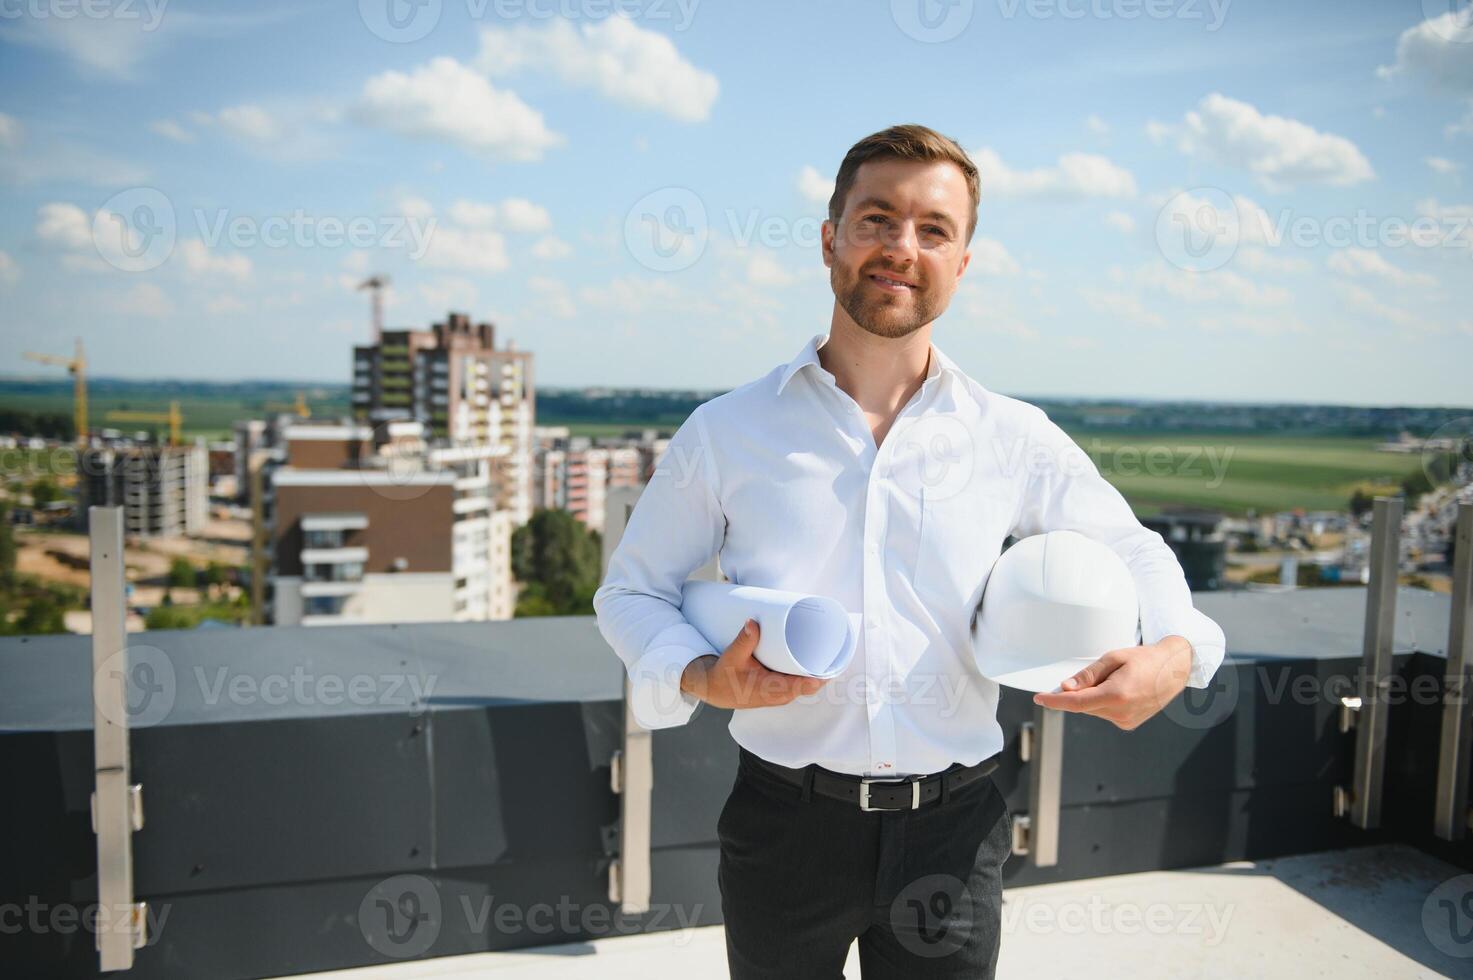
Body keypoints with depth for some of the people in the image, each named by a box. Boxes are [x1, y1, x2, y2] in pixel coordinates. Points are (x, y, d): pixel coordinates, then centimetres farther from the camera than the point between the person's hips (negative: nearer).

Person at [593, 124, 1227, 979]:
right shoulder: (726, 431, -3)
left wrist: (1174, 652, -7)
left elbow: (1134, 554, 13)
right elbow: (632, 589, 5)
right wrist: (703, 677, -14)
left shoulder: (1017, 441, 0)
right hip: (786, 820, 0)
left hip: (953, 826, 1)